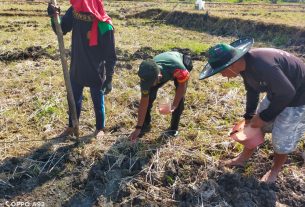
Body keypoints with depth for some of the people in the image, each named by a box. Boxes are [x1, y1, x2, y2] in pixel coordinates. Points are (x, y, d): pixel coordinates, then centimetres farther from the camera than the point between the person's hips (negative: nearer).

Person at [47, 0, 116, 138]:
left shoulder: (105, 26, -24)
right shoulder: (74, 12, -11)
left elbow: (110, 56, -16)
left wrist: (109, 79, -13)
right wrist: (54, 17, -18)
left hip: (96, 73, -5)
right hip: (76, 69, 5)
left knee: (98, 102, 14)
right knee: (74, 100, 20)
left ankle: (100, 128, 38)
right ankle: (71, 127, 42)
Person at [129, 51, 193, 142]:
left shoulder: (177, 67, -48)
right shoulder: (147, 76, -35)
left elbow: (182, 85, -25)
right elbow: (144, 102, -27)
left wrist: (173, 106, -32)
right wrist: (138, 127, -24)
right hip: (164, 69, 2)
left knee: (180, 97, -19)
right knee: (149, 96, -14)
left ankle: (173, 128, 1)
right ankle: (146, 124, 6)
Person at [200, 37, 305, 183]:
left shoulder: (262, 65, -39)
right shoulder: (245, 64, -11)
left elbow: (287, 93, -31)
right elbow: (252, 90, 5)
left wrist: (264, 117, -21)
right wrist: (249, 116, 8)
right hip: (278, 92, 8)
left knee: (282, 136, 1)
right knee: (255, 125, 14)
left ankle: (275, 170, 28)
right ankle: (243, 158, 32)